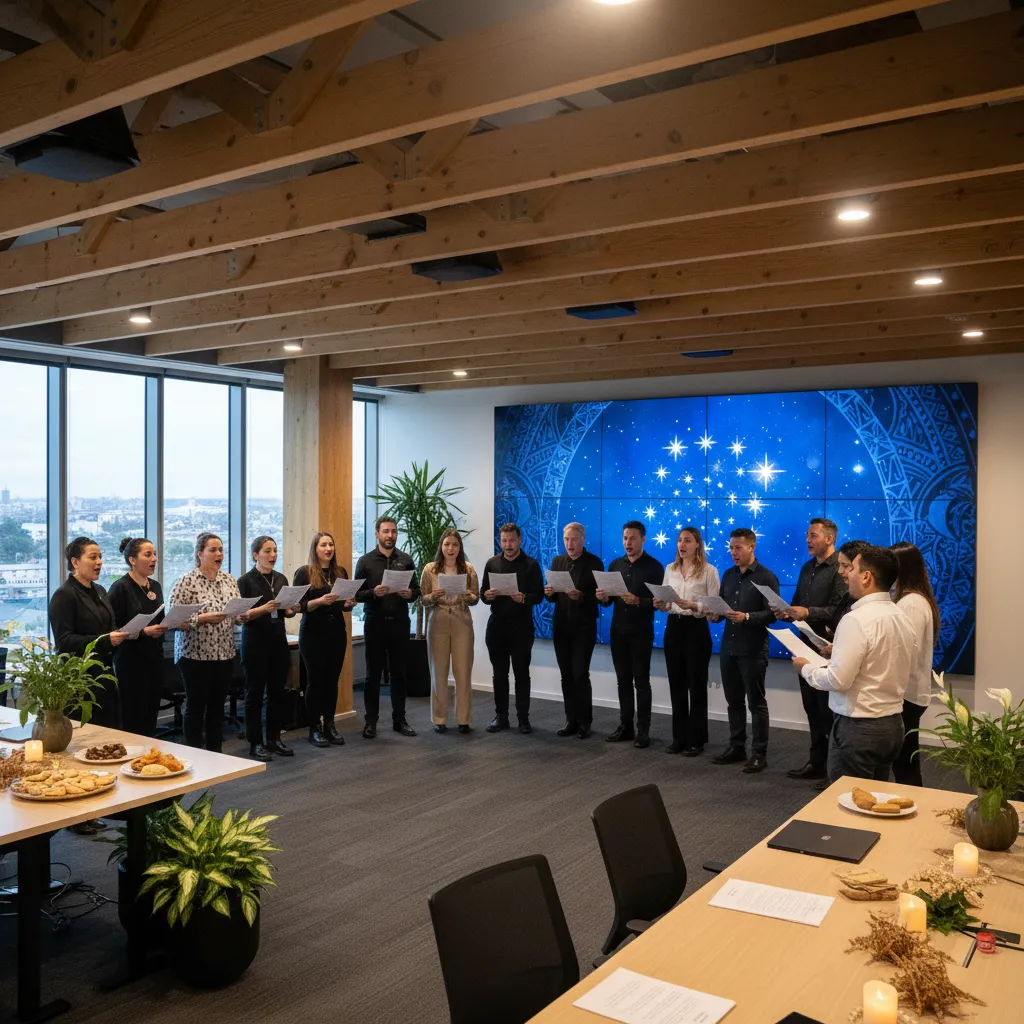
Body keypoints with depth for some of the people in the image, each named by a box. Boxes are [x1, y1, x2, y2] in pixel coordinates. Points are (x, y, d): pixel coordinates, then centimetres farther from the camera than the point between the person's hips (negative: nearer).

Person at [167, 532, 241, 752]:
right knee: (196, 707, 4)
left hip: (224, 653, 6)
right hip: (196, 654, -5)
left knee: (217, 706, 13)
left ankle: (215, 753, 23)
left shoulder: (229, 579, 8)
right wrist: (203, 618, -24)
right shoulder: (186, 582, -10)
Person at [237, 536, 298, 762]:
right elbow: (240, 616, -12)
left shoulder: (281, 579, 10)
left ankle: (275, 739, 19)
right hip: (255, 642, -5)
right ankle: (255, 743, 9)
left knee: (278, 691, 8)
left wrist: (291, 609, -5)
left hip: (279, 641, 5)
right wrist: (264, 608, -25)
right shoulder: (246, 581, -7)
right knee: (255, 693, 2)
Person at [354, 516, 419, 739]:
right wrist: (374, 592, -21)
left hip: (400, 623, 2)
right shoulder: (365, 561, 0)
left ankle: (399, 719, 17)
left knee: (399, 673, 8)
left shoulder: (406, 560, 7)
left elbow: (417, 590, 9)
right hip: (375, 623, -2)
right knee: (373, 674, 4)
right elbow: (357, 593, -3)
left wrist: (410, 594, -13)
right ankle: (371, 721, 12)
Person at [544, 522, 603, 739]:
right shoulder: (557, 561, 9)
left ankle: (584, 722, 4)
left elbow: (599, 596, -9)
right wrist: (549, 593, -12)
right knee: (566, 675, 7)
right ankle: (571, 720, 14)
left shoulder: (594, 563, -4)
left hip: (584, 626, -4)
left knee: (580, 674, -7)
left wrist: (580, 596, -26)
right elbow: (553, 597, 10)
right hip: (561, 625, 5)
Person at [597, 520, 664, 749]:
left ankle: (643, 731, 4)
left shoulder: (654, 566, -5)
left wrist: (638, 601, -27)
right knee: (623, 680, 9)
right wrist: (604, 598, -10)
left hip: (641, 632, -5)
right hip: (618, 630, 5)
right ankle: (625, 727, 16)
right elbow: (609, 598, 13)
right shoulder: (615, 564, 10)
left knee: (641, 681, -1)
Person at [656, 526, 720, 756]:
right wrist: (661, 605, -9)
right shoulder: (670, 569, 10)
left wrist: (693, 606, -25)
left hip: (696, 629, -5)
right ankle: (679, 737, 19)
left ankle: (696, 740, 12)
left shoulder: (709, 571, -6)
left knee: (696, 685, 2)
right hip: (673, 628, 5)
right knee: (676, 685, 9)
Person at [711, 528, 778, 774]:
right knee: (734, 700, 12)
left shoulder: (767, 577, -7)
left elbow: (772, 614, -12)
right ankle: (736, 747, 23)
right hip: (728, 646, 6)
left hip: (753, 649, -6)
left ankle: (759, 754, 9)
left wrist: (747, 617, -25)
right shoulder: (729, 575, 12)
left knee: (756, 702, 2)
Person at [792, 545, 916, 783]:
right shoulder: (903, 618, 6)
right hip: (893, 723, 8)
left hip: (859, 727, -8)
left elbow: (838, 680, -22)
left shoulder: (856, 619, -20)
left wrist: (806, 668, -5)